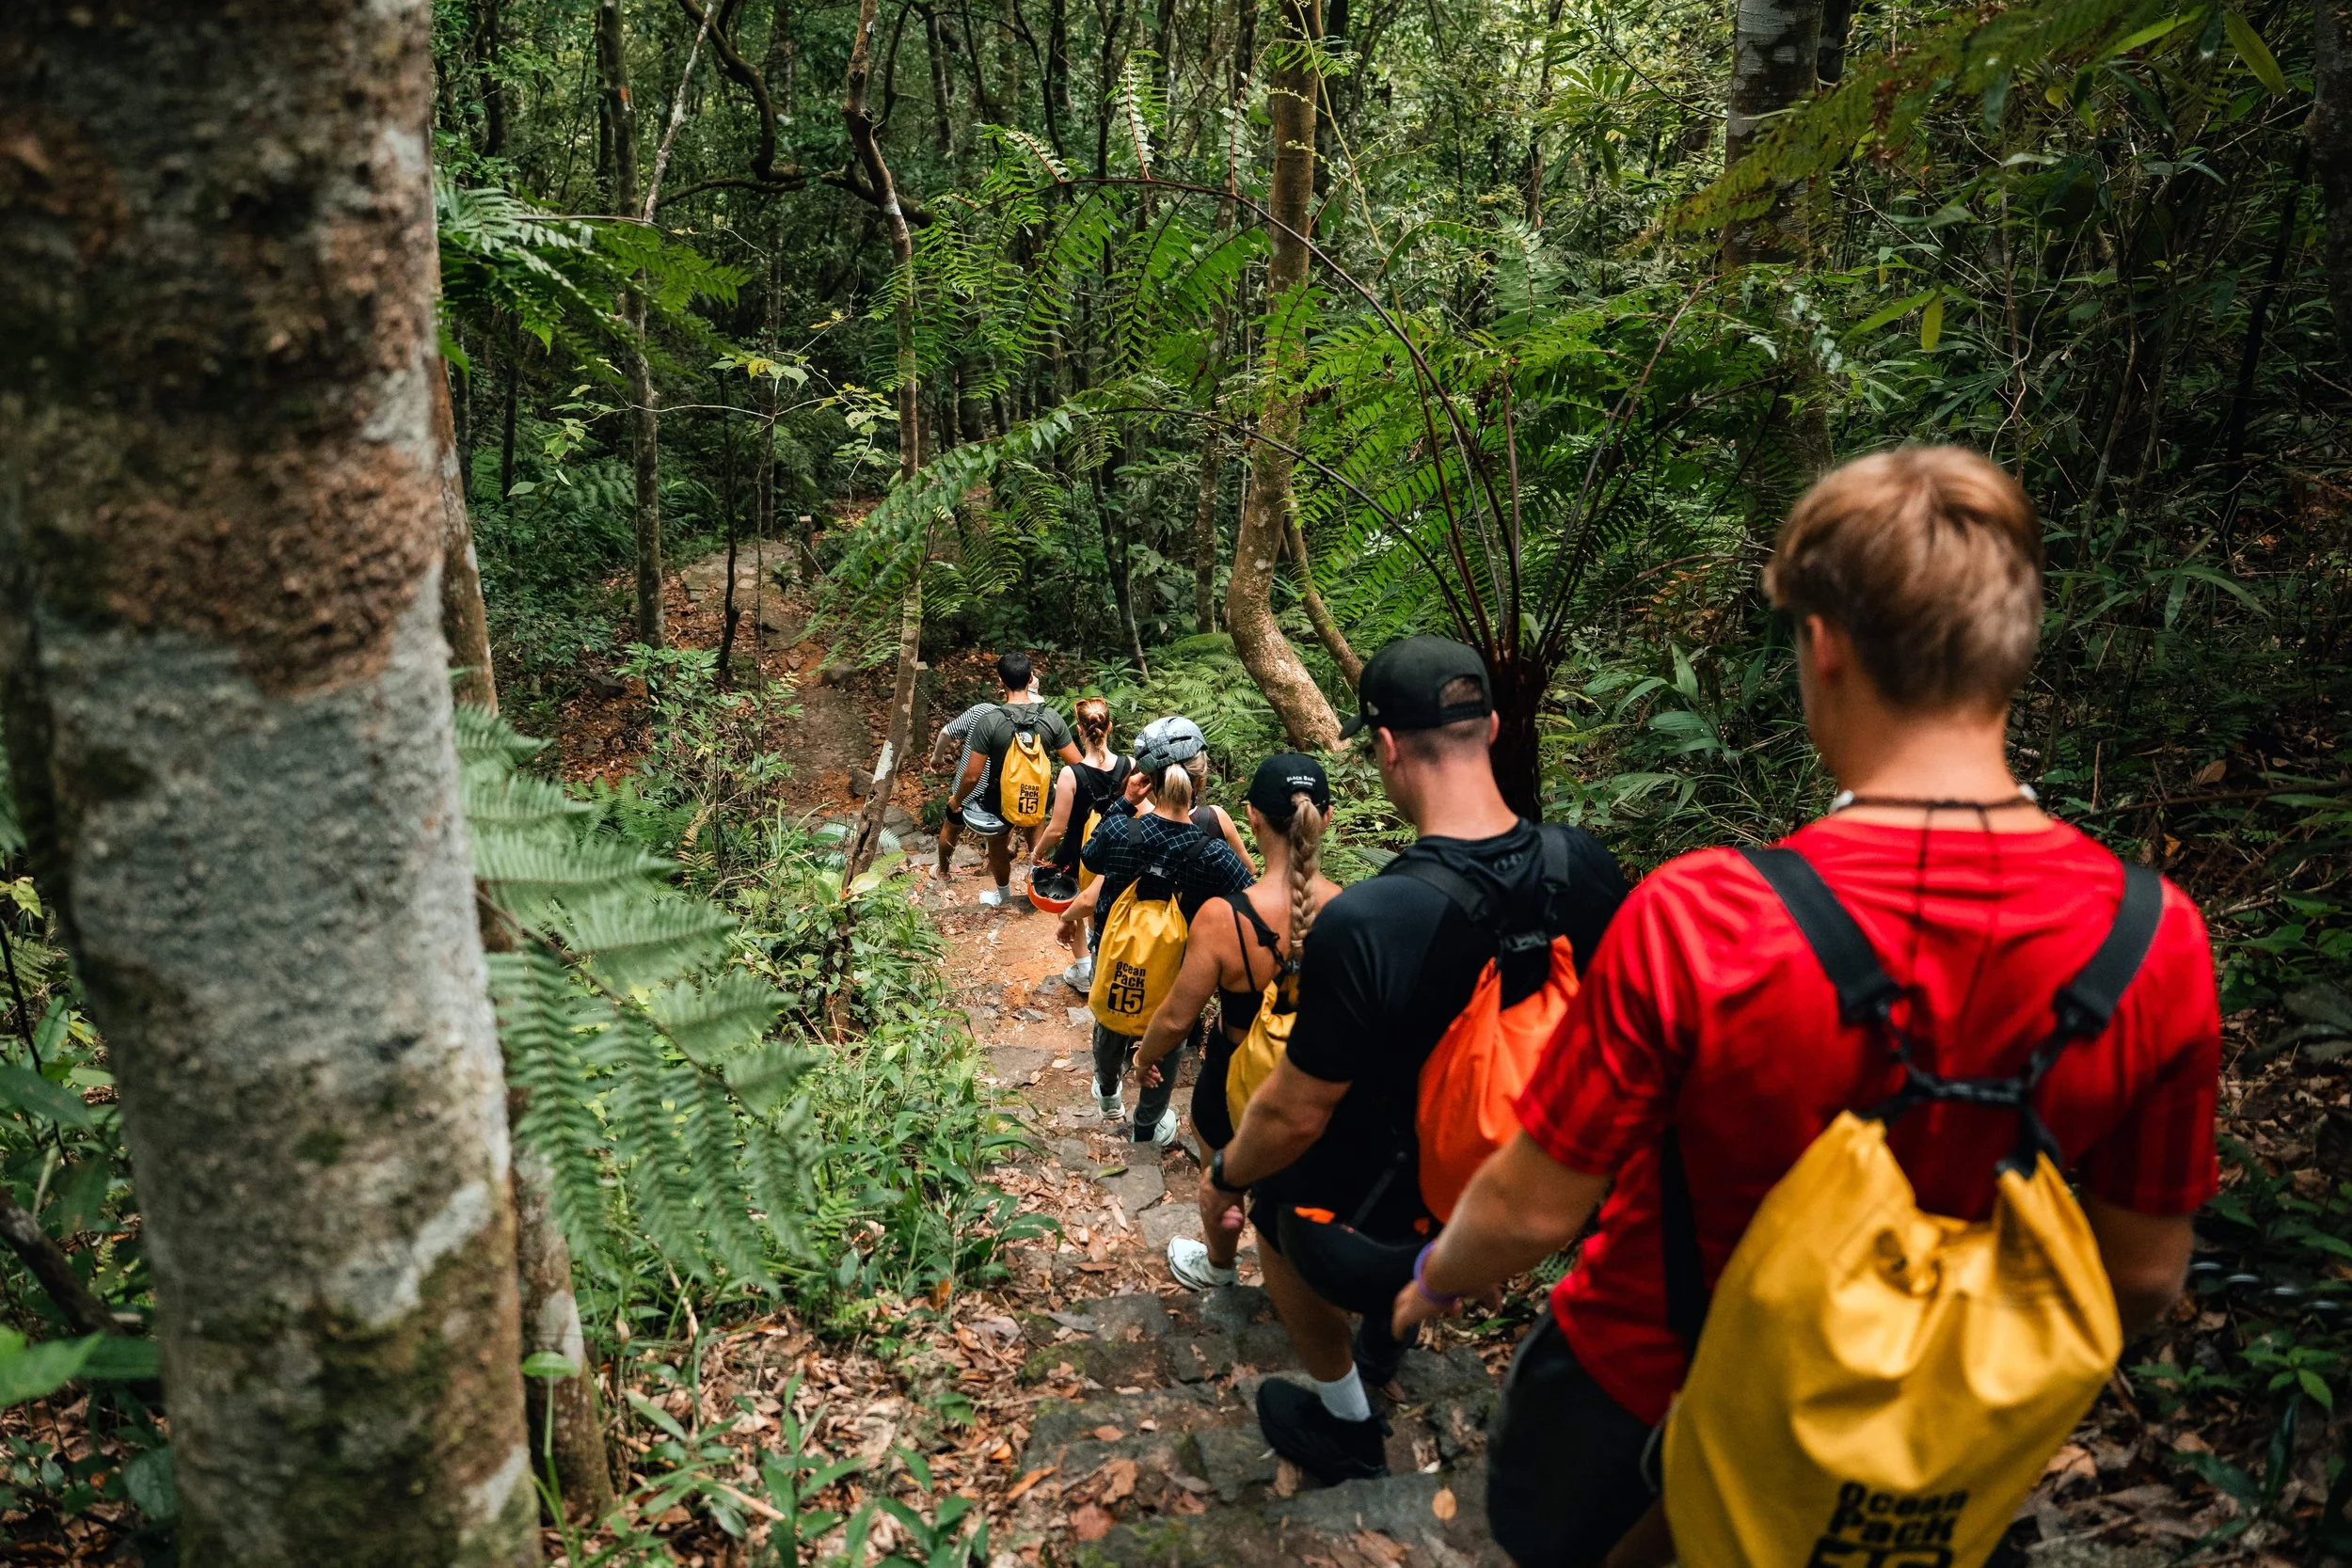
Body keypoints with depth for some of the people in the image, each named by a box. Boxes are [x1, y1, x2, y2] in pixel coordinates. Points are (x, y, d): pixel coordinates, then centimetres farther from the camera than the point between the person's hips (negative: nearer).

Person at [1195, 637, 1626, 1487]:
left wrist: (1223, 1176, -1)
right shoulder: (1585, 865, -18)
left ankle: (1347, 1432, 43)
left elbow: (1295, 1114, -22)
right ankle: (1392, 1322, 52)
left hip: (1390, 1212, -5)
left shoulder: (1359, 925, -36)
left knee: (1276, 1212, 27)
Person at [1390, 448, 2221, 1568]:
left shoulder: (1697, 921, -35)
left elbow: (1531, 1211, -24)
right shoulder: (2155, 943, -22)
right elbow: (2144, 1275, -8)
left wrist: (1433, 1278, -1)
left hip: (1643, 1378, -3)